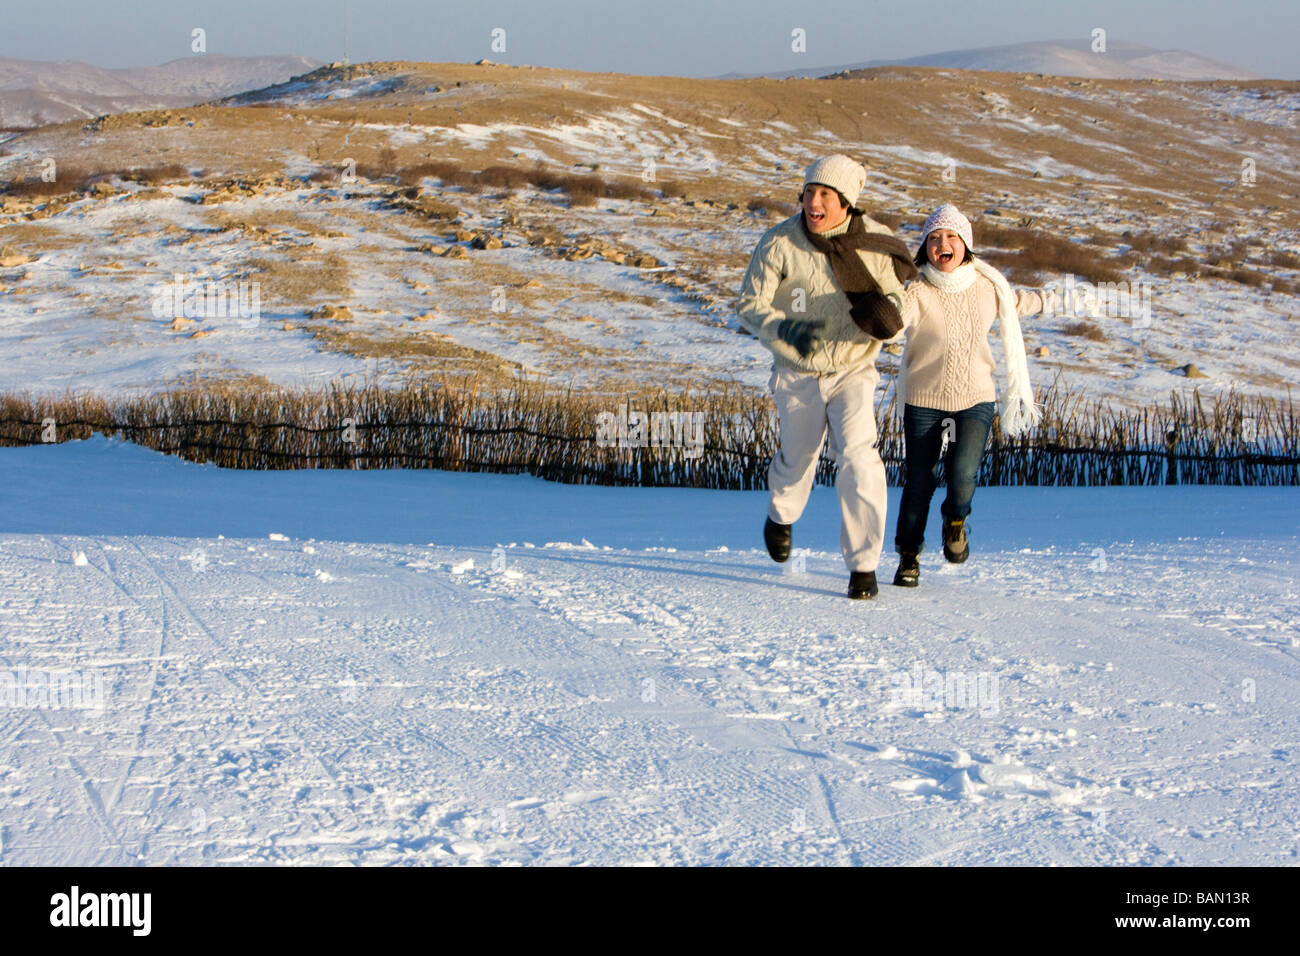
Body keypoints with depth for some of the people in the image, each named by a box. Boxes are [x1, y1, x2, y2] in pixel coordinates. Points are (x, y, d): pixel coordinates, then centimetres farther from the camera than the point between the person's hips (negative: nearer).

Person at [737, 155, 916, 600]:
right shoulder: (779, 242, -14)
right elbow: (750, 305, -11)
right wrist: (786, 330, -31)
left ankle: (863, 565, -8)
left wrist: (884, 317, -29)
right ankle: (780, 516, 53)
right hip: (797, 375, 1)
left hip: (853, 372, -1)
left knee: (859, 458, -19)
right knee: (796, 461, 17)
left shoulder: (875, 243, -11)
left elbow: (897, 302, -4)